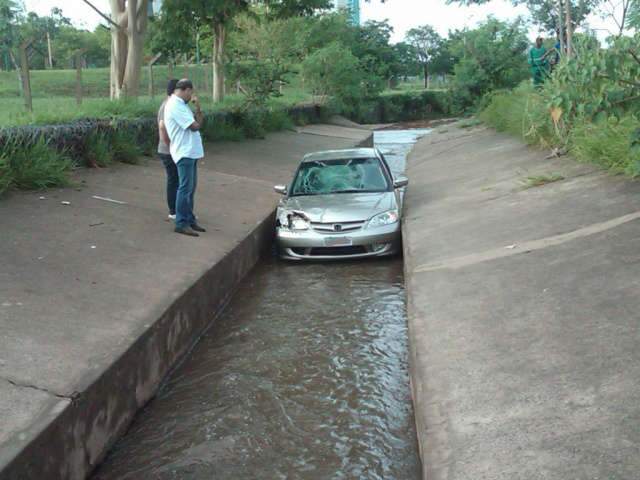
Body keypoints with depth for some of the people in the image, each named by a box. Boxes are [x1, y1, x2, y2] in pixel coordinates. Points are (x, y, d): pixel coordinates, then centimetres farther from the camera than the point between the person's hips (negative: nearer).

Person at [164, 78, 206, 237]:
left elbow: (196, 122, 14)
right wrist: (198, 111, 1)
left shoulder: (180, 104, 15)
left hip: (190, 151, 10)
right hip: (184, 152, -10)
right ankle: (181, 224, -2)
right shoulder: (175, 105, -17)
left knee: (191, 188, 14)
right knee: (185, 188, -7)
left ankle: (190, 220, 22)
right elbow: (195, 126, -18)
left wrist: (197, 108, -2)